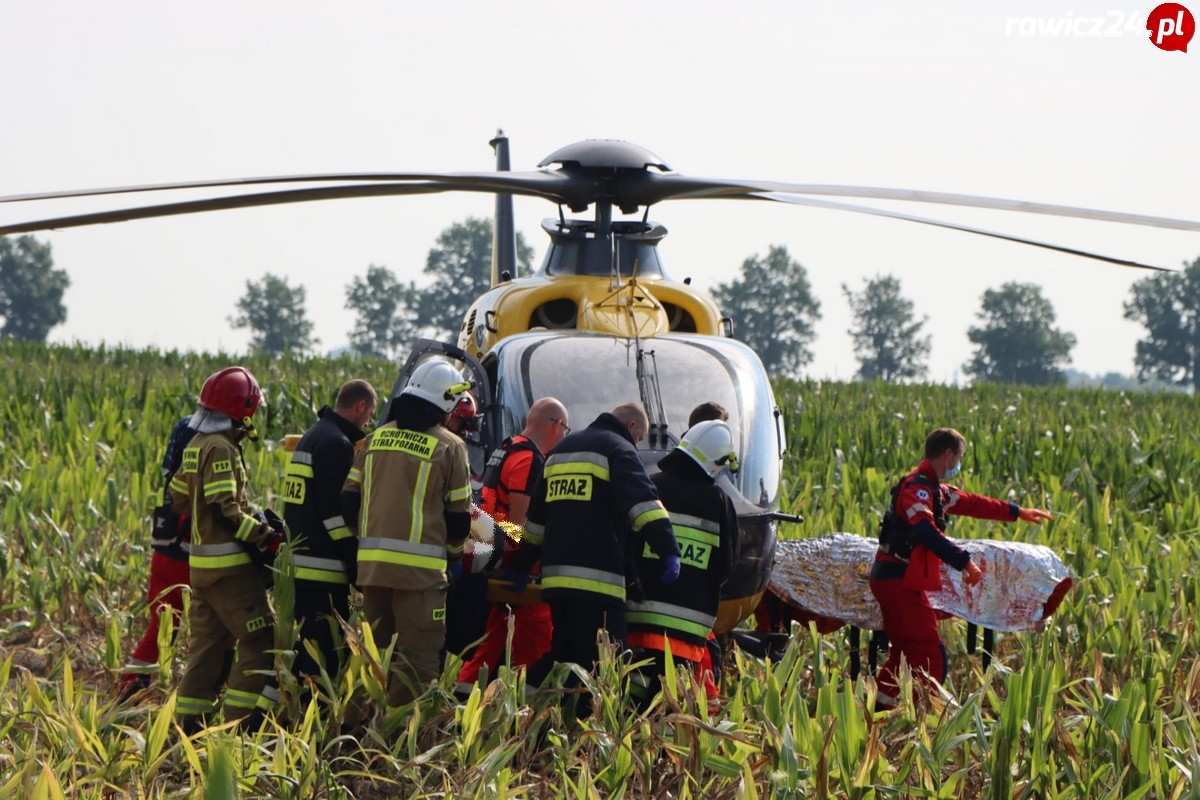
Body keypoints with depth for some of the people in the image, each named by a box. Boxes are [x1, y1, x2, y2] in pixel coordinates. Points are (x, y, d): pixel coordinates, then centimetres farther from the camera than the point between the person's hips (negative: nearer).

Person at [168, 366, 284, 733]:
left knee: (208, 641, 14)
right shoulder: (221, 449, -16)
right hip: (229, 563, -10)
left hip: (202, 561, 10)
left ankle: (189, 723, 17)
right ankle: (241, 721, -9)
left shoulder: (197, 445, 13)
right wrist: (266, 534, -17)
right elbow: (225, 510, -23)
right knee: (261, 641, -6)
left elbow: (178, 499, 20)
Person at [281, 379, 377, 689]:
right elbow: (336, 511, -18)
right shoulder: (336, 443, -13)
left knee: (306, 643, 16)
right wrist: (356, 562, -14)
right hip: (324, 568, -10)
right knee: (327, 651, -10)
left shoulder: (311, 436, 19)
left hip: (299, 560, 10)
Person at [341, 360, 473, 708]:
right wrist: (454, 555, 17)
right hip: (420, 567, -6)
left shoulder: (376, 438, 11)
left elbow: (349, 500, 12)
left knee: (379, 650, 17)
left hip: (371, 563, 6)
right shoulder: (448, 446, -4)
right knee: (418, 657, -4)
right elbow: (458, 515, -1)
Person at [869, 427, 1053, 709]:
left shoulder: (934, 489, 16)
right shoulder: (917, 486, -17)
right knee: (930, 658, -11)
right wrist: (963, 561, -35)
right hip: (898, 581, -11)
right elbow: (926, 532, -31)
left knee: (906, 650, 21)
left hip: (895, 581, 11)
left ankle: (880, 708, 26)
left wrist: (1016, 512, 35)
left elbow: (971, 503, 28)